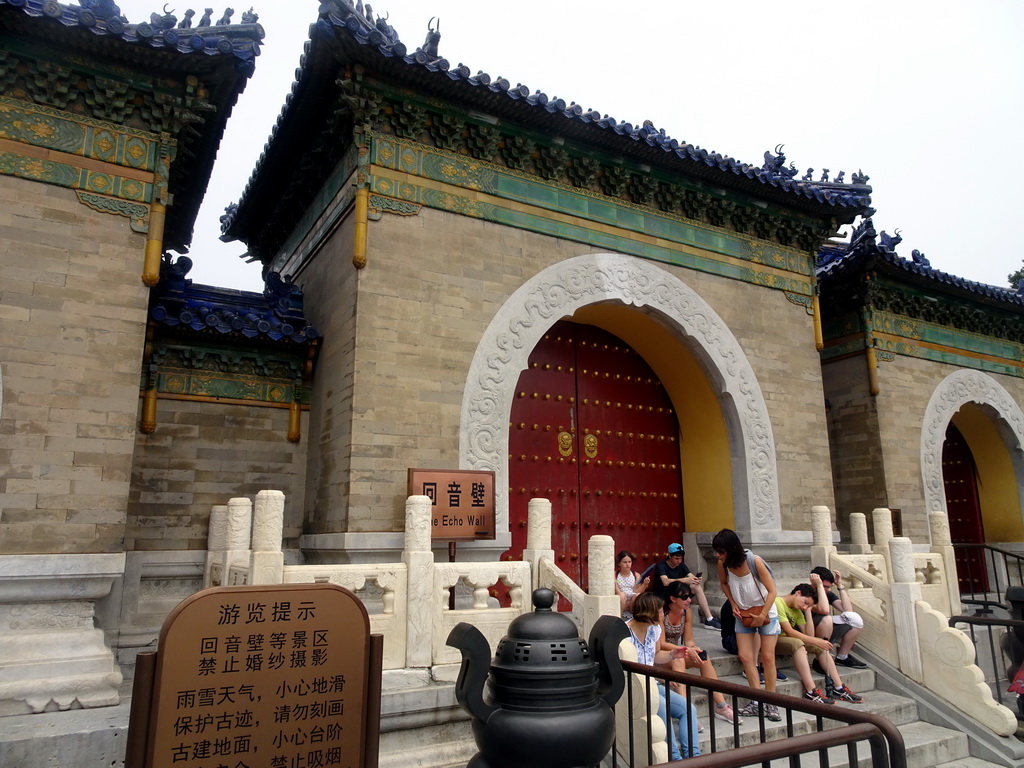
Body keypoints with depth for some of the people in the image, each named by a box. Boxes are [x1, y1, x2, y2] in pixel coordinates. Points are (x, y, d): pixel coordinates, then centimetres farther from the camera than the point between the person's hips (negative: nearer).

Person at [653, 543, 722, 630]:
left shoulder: (681, 565, 4)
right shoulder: (661, 566, -17)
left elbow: (691, 576, -10)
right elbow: (665, 582, -34)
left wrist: (696, 579, -35)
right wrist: (685, 580, -43)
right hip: (662, 598, -6)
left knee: (697, 587, -16)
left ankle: (709, 620, -16)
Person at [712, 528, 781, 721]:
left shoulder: (754, 561, -27)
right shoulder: (723, 564, -14)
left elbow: (772, 591, -20)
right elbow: (724, 583, 8)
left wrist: (762, 615, -20)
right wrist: (733, 604, -3)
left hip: (766, 612, -4)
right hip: (743, 614, 4)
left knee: (767, 657, -2)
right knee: (745, 657, -3)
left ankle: (770, 703, 10)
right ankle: (757, 702, 6)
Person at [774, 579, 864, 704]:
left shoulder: (796, 610, 14)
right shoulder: (778, 603, -15)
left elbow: (809, 634, 3)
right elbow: (789, 631, -23)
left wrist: (808, 611, 0)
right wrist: (816, 641, -23)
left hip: (787, 640, 9)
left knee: (819, 646, -4)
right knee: (797, 643, -35)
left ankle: (839, 688, -5)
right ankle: (811, 692, -37)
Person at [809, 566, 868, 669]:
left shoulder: (829, 594, 4)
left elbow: (848, 611, -8)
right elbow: (824, 610, -37)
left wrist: (840, 585, -9)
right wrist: (819, 585, -31)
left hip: (826, 633, 8)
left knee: (855, 619, -6)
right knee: (826, 618, -35)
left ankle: (842, 657, 6)